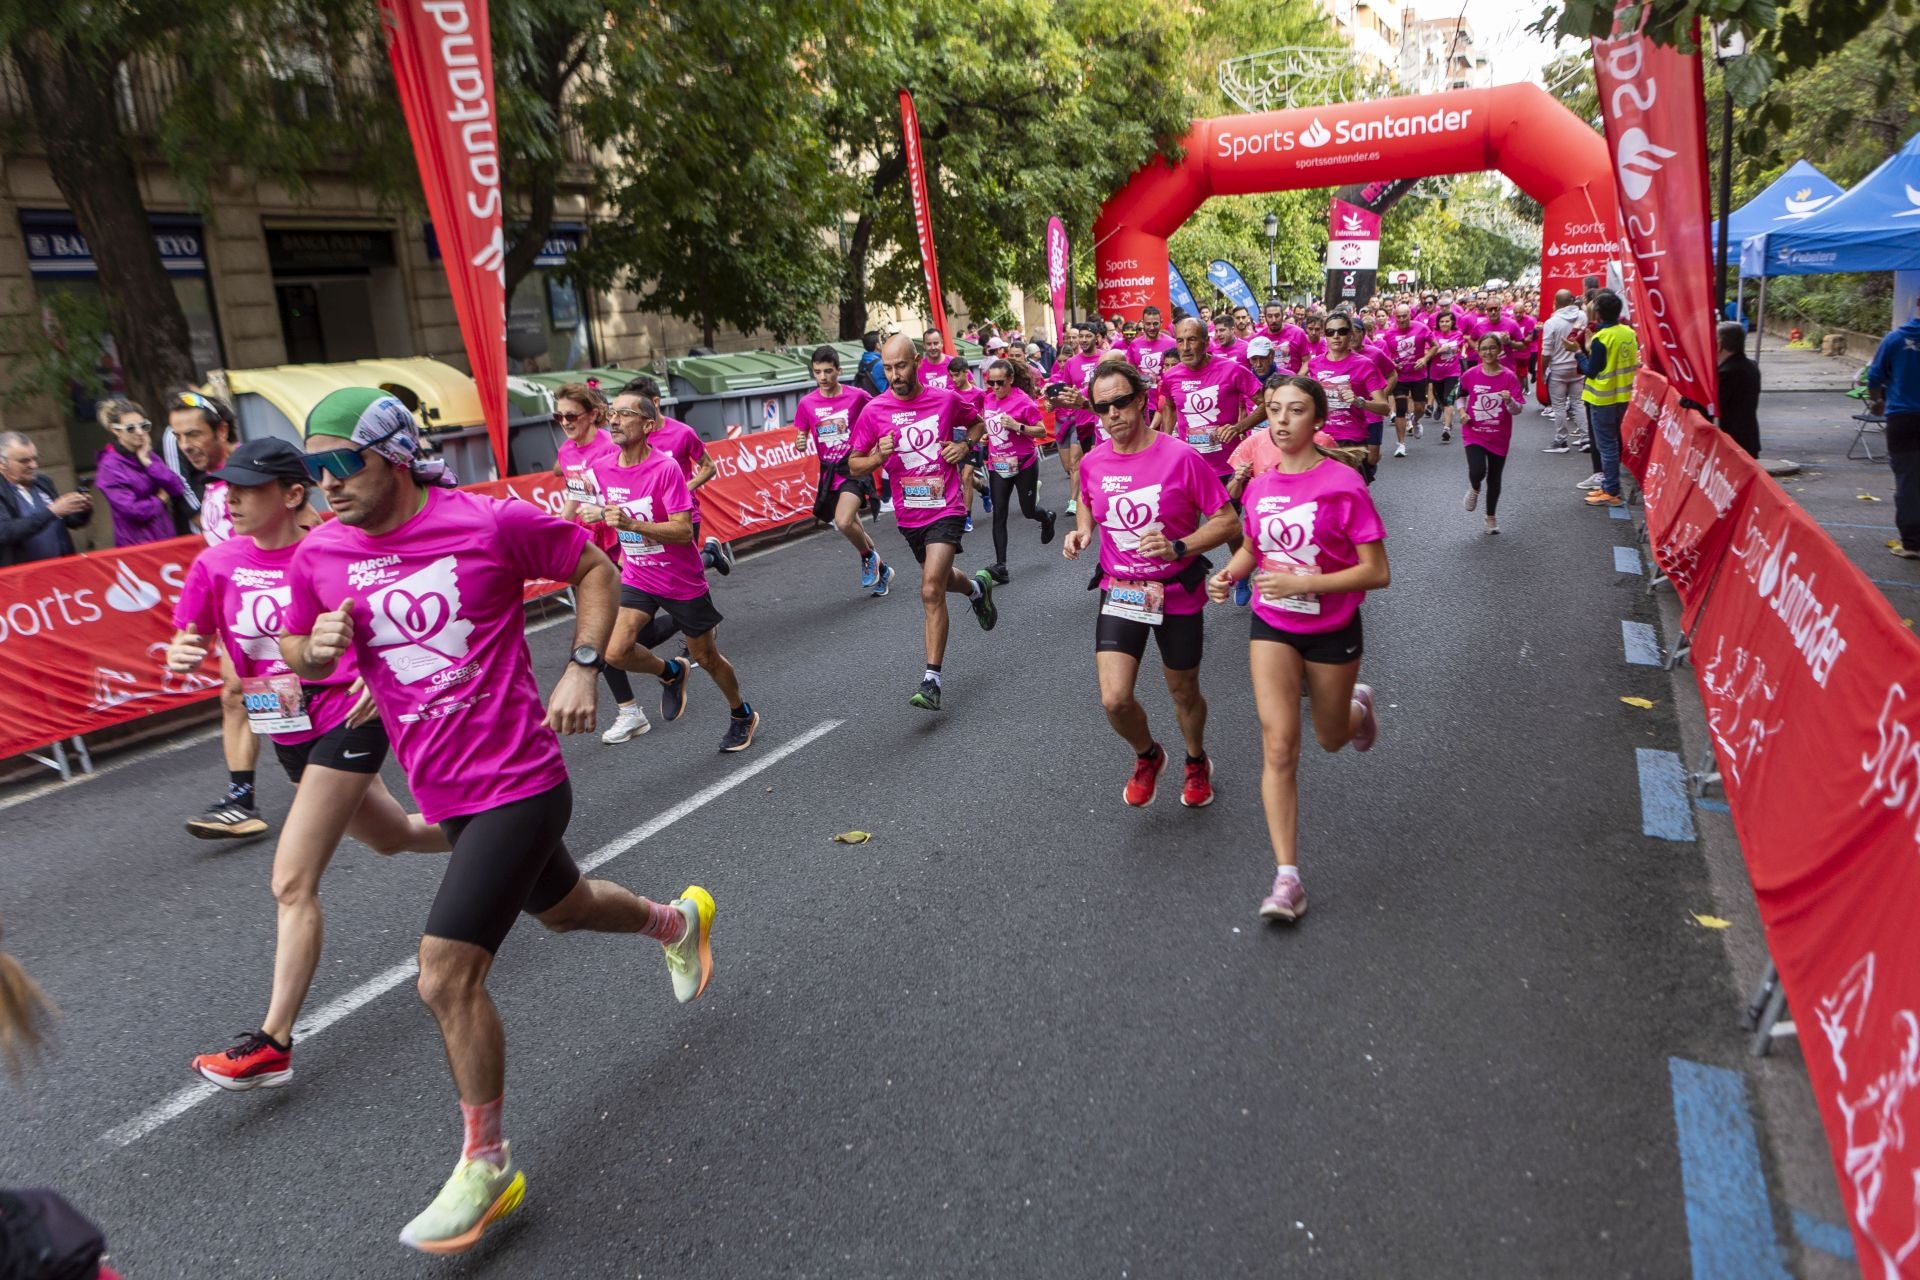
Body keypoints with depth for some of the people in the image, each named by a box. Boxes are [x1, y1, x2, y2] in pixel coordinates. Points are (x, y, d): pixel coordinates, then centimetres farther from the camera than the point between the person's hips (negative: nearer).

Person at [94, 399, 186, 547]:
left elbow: (179, 490, -4)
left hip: (166, 539, 5)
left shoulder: (148, 455, 8)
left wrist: (148, 462, -9)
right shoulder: (109, 467, -11)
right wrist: (161, 499, -4)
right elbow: (134, 511, -19)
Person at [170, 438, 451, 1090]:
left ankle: (273, 1045, -1)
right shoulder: (217, 563, -2)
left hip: (348, 725, -6)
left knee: (292, 884, -10)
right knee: (394, 836, 24)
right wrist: (180, 654, -19)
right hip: (290, 737, 6)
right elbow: (188, 643, 4)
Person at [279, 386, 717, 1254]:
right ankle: (677, 921, 59)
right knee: (561, 908, 26)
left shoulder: (492, 523, -15)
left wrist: (583, 667, -12)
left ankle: (486, 1167, 11)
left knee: (445, 975, -11)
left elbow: (593, 569, 0)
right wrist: (318, 647, -10)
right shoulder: (321, 555, 0)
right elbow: (296, 654, 14)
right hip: (443, 791, 7)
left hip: (518, 782, -6)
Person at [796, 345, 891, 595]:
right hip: (829, 472, 5)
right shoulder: (806, 403, 0)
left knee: (843, 521, -27)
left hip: (854, 468, -5)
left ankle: (869, 557, 2)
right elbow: (801, 436, 9)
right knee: (852, 527, 16)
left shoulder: (857, 396, -7)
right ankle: (881, 570, 37)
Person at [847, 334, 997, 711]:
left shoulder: (946, 400, -4)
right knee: (938, 580, 23)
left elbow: (976, 422, 17)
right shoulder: (873, 411, -5)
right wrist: (878, 456, -19)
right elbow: (854, 465, 1)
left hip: (945, 510, -3)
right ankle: (977, 587, 59)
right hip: (909, 515, 3)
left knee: (931, 591, -16)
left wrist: (965, 445, -3)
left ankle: (931, 680, -11)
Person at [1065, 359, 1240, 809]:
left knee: (1184, 692, 16)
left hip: (1178, 594, -2)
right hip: (1119, 593, 2)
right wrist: (1082, 530, -1)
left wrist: (1178, 547, -27)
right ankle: (1148, 756, 24)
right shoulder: (1092, 463, -4)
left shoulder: (1181, 456, -17)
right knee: (1114, 700, -10)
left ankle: (1196, 761, 47)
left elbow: (1228, 522, -12)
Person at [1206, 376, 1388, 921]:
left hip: (1332, 629, -2)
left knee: (1331, 739, 17)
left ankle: (1357, 704, 56)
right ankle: (1287, 877, -4)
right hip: (1272, 626, 2)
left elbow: (1377, 573, -18)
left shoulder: (1342, 483, -18)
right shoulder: (1260, 485, -4)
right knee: (1279, 746, -9)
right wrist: (1230, 573, -7)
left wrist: (1301, 582, -26)